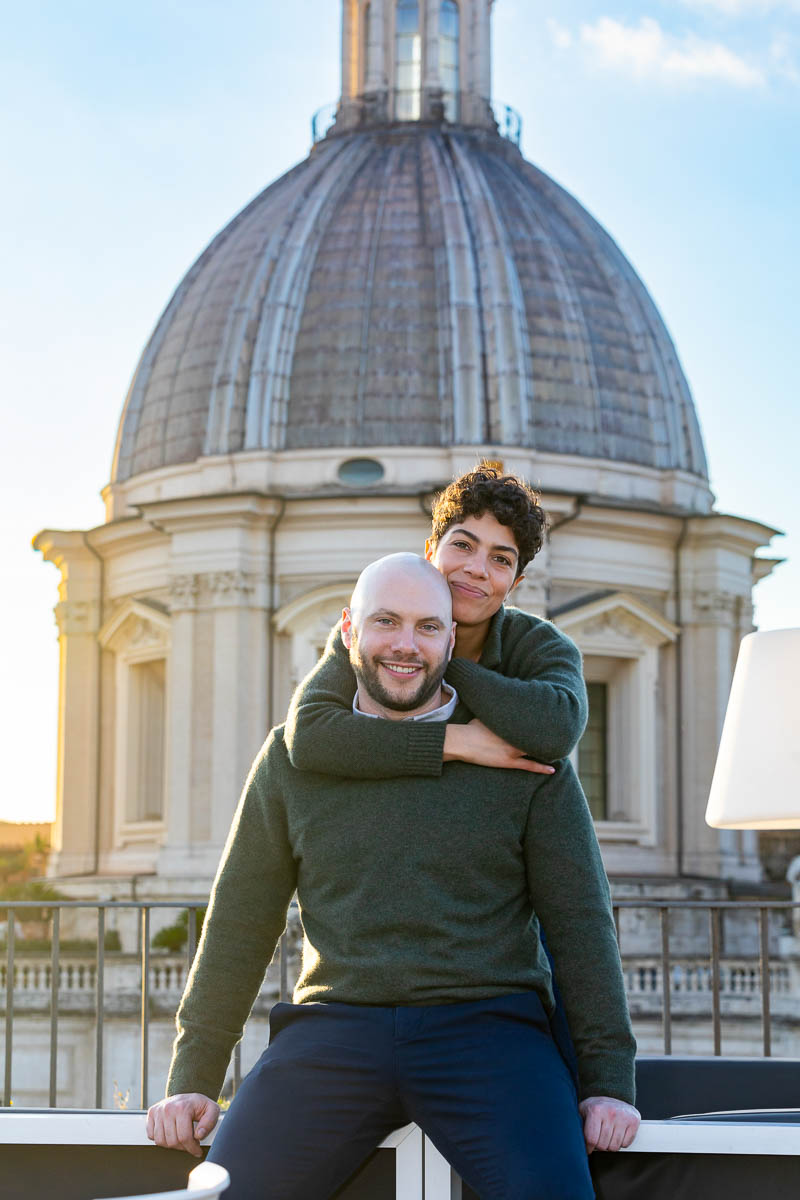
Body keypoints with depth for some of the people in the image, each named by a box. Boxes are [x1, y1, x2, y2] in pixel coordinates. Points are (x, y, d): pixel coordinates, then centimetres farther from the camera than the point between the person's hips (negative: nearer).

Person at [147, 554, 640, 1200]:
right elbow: (240, 925, 14)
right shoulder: (295, 756, 13)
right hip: (336, 1025, 2)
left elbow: (581, 922, 6)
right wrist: (193, 1080, 10)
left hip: (487, 1025, -2)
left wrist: (609, 1079, -2)